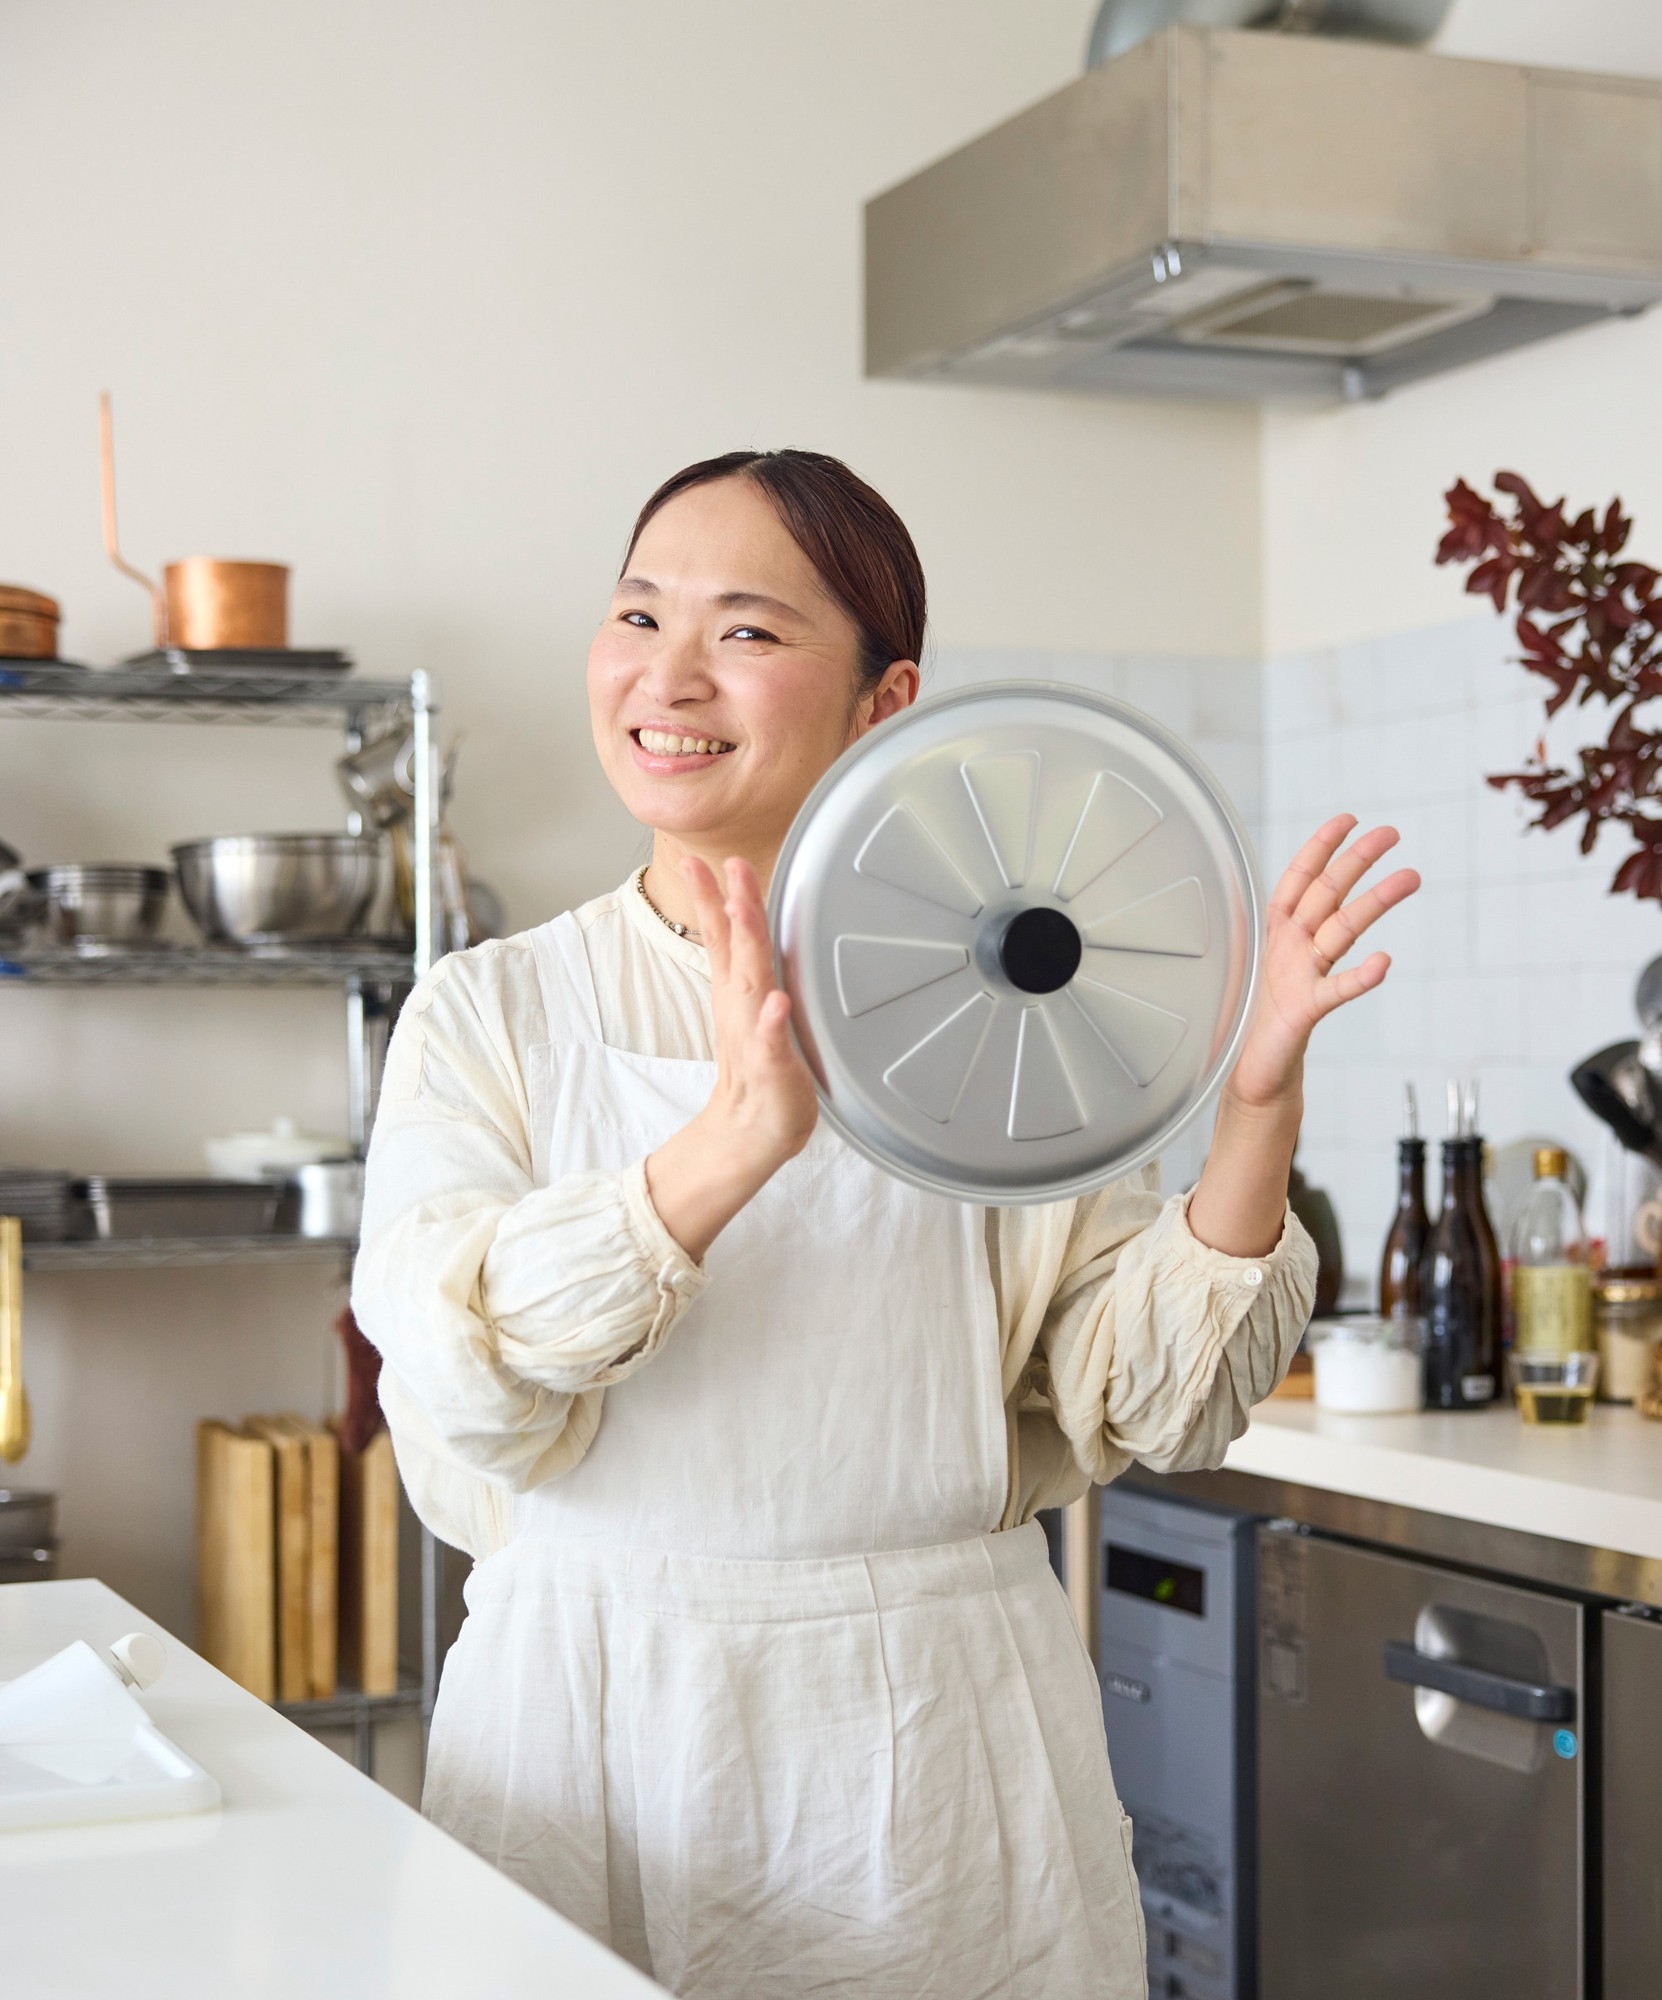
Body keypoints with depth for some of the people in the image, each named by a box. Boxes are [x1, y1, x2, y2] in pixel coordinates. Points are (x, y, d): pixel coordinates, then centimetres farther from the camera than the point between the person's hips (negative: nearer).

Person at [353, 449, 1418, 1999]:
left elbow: (1152, 1403, -3)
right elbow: (468, 1386, -17)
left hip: (939, 1755, 1)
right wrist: (738, 1137, -32)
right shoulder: (488, 1016, -1)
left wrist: (1261, 1100, -17)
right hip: (599, 1747, 0)